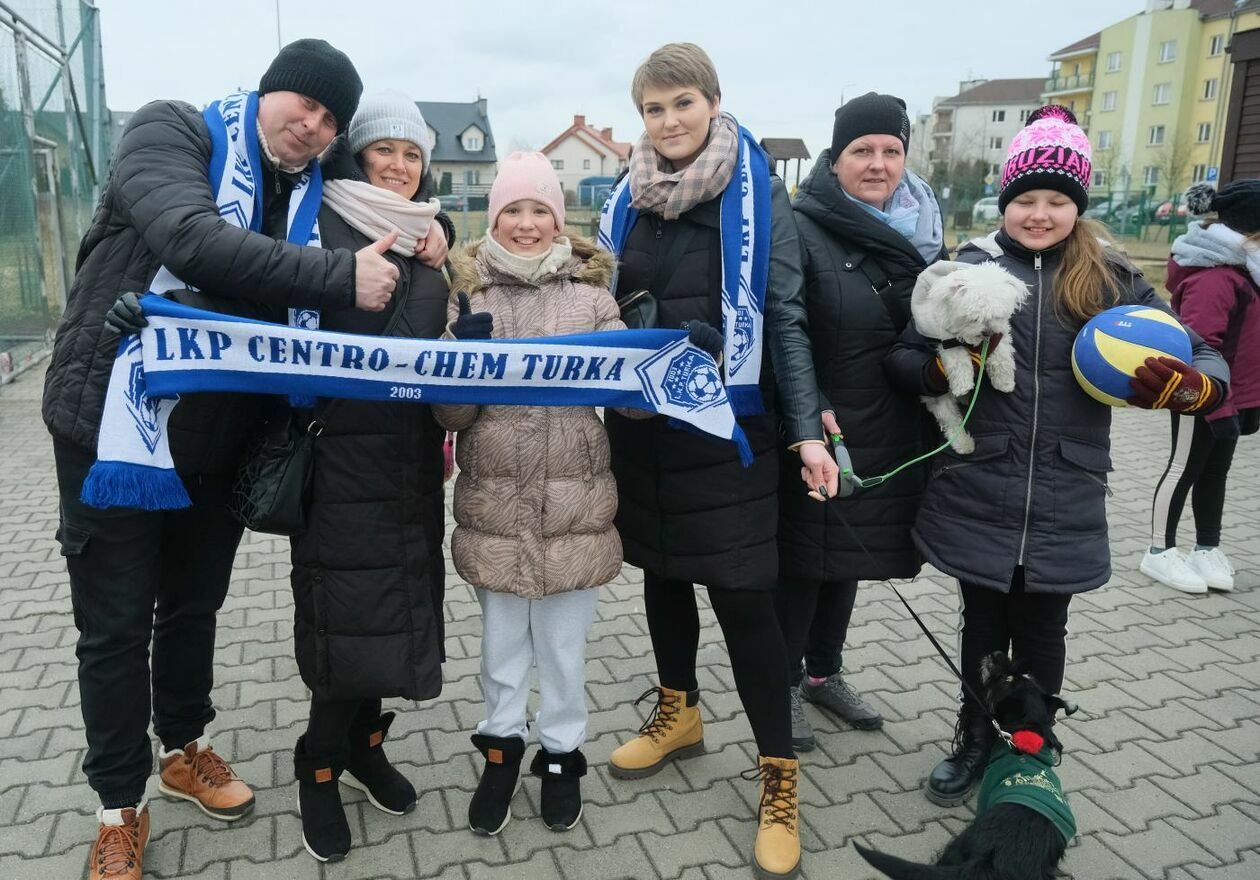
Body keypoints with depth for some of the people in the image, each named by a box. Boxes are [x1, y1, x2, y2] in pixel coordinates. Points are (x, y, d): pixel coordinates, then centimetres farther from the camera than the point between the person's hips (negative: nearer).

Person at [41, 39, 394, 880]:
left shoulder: (310, 195, 5)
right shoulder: (171, 131, -11)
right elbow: (193, 241, -32)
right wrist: (341, 277, -34)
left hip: (215, 440, 5)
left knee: (194, 604, 20)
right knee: (116, 623, 7)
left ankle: (185, 747, 42)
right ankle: (121, 806, 25)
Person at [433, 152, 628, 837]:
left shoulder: (591, 297, 1)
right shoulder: (468, 297, 2)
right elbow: (450, 414, -1)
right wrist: (466, 353, -20)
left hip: (574, 502, 0)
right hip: (494, 503, 1)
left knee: (563, 640, 14)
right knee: (501, 635, 16)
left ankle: (561, 752, 35)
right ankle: (501, 746, 38)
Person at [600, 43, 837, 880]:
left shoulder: (757, 191, -5)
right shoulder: (629, 197, 8)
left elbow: (786, 316, -7)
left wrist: (806, 428, -15)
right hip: (642, 423, 5)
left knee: (743, 595, -3)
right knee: (662, 571, 16)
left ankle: (780, 772, 12)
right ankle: (679, 713, 38)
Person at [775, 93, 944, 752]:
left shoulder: (922, 228, 10)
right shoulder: (803, 227, -10)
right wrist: (809, 411, -26)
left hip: (892, 434, 6)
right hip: (817, 432, -6)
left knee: (848, 553, 18)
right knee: (803, 559, 4)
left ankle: (824, 672, 36)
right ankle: (786, 685, 23)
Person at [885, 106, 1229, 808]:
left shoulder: (1112, 280, 3)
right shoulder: (970, 270, 0)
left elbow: (1205, 359, 3)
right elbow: (900, 360, -2)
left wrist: (1188, 386, -19)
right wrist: (947, 366, -22)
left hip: (1065, 503, 1)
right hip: (978, 492, -1)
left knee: (1042, 631, 15)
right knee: (984, 623, 15)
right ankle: (976, 741, 38)